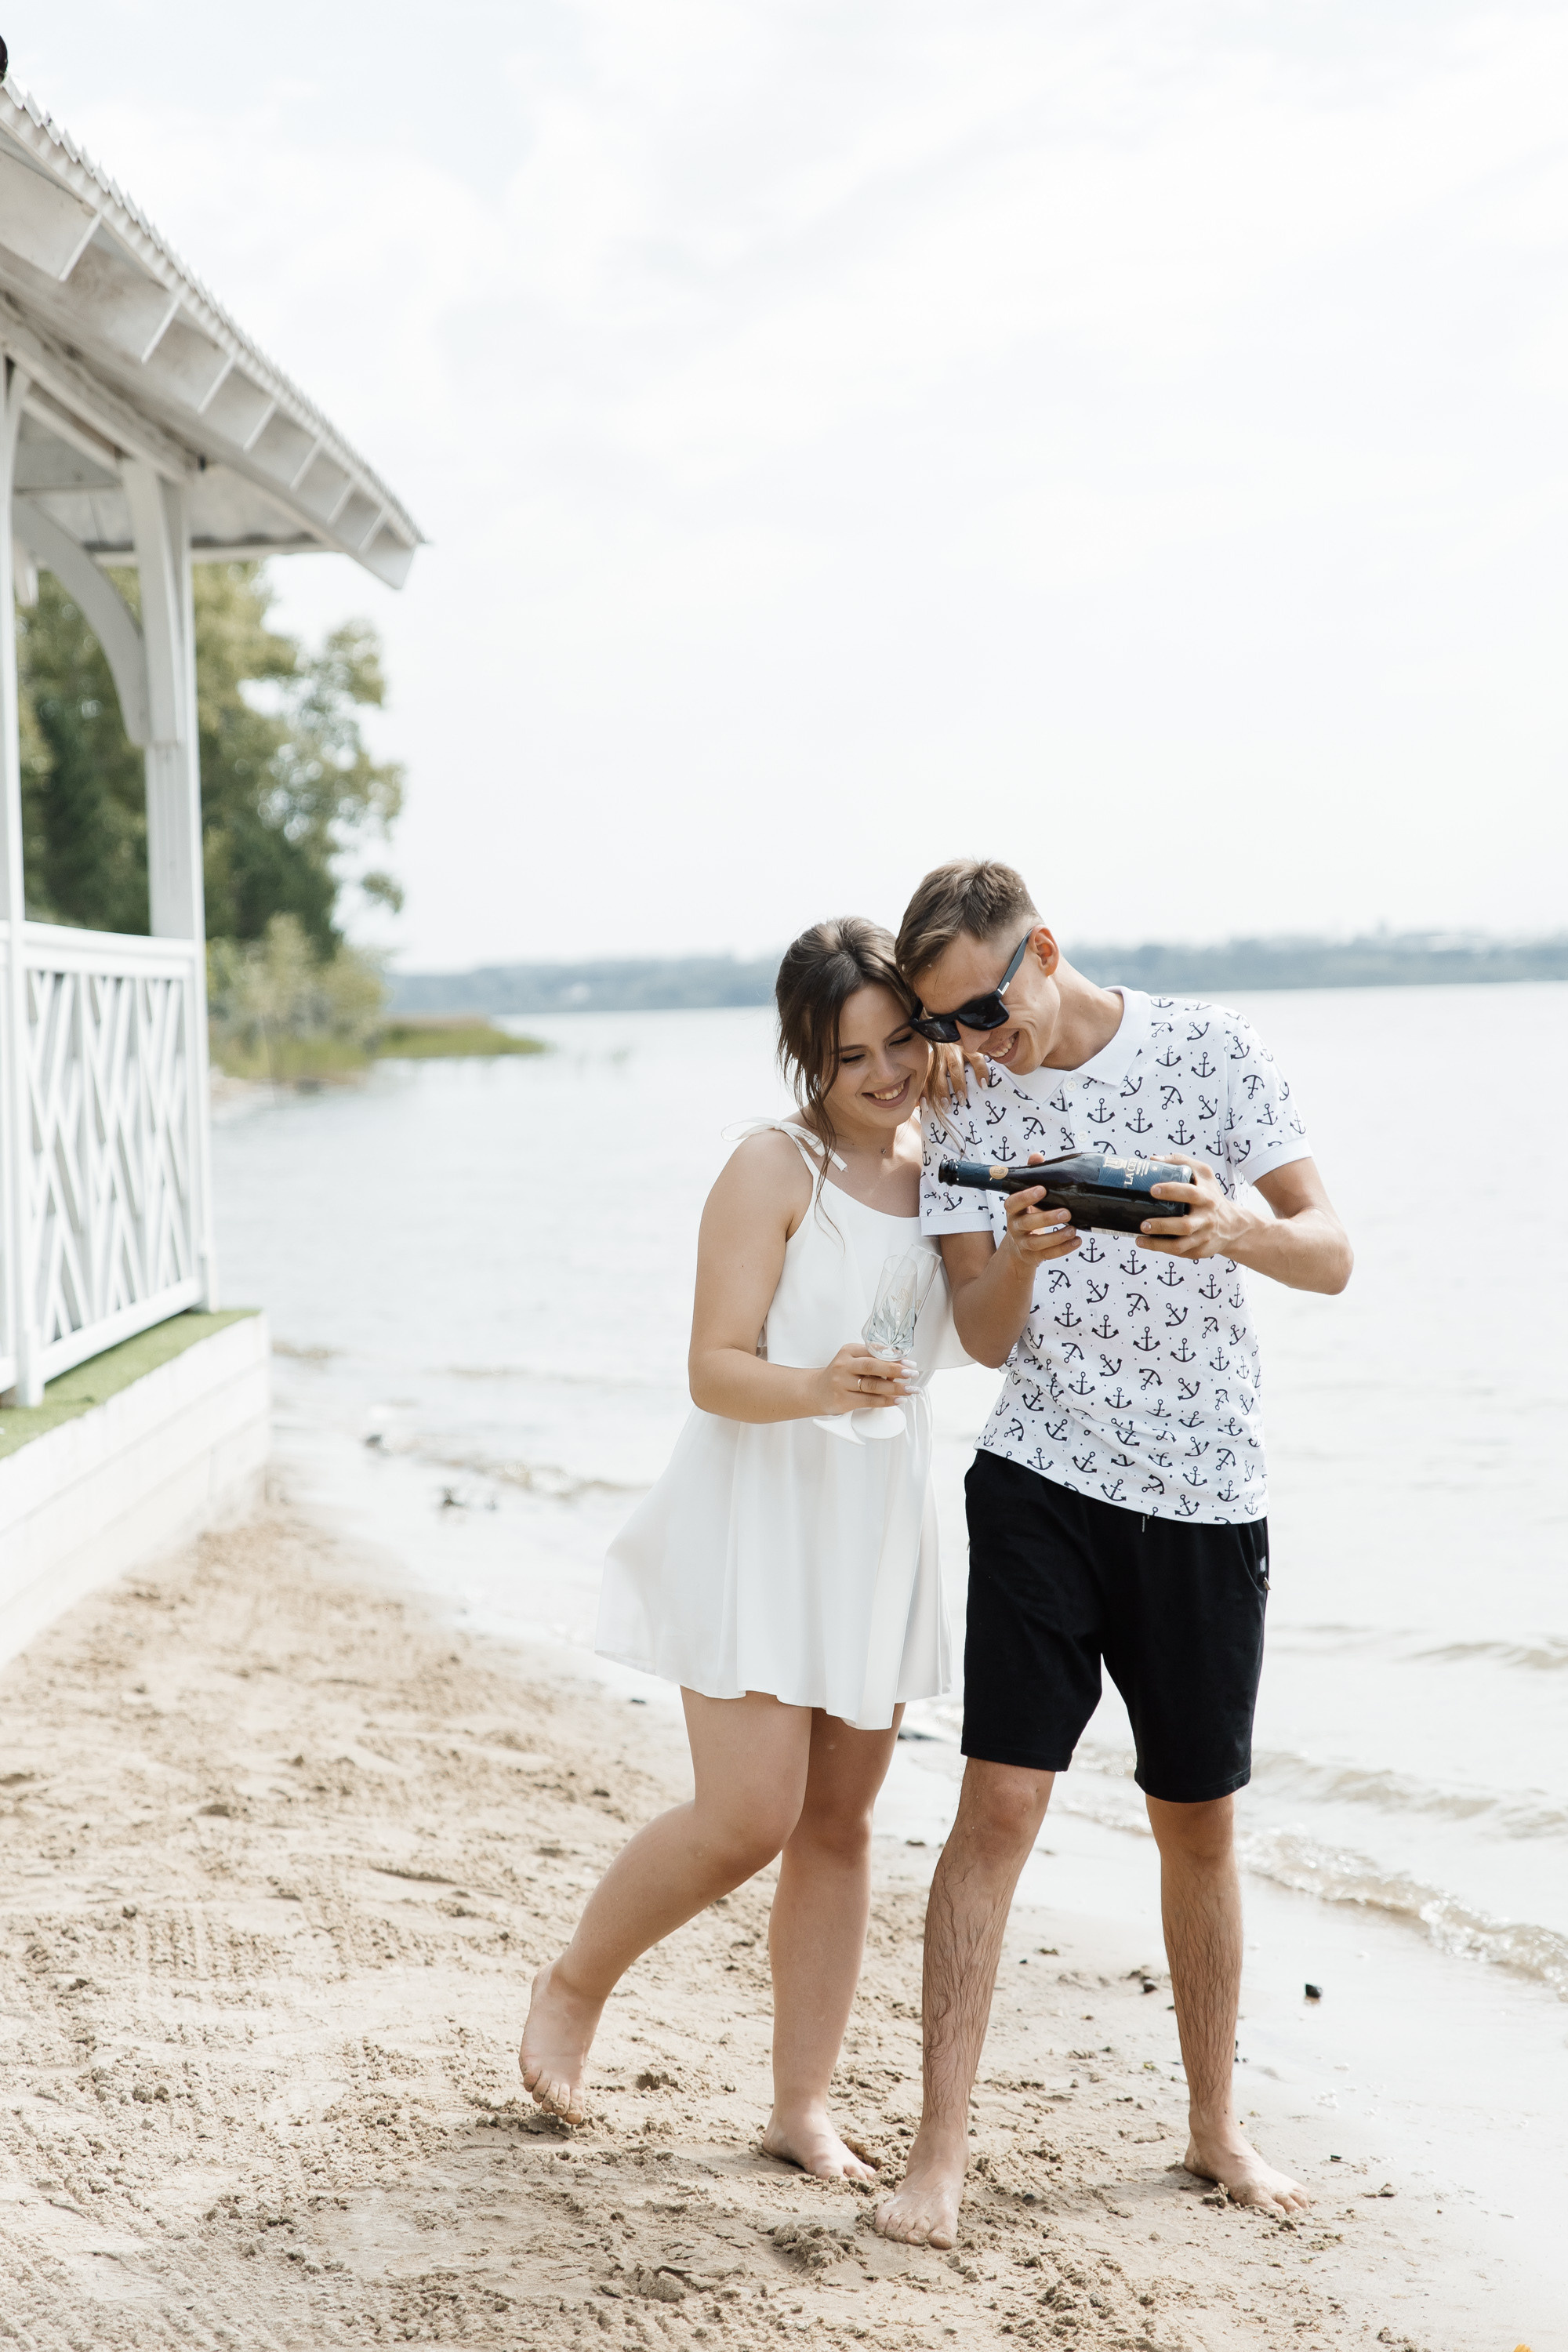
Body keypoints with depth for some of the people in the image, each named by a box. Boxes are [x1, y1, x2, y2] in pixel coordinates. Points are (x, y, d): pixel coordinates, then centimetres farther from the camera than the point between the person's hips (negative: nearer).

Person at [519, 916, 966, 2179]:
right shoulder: (774, 1168, -12)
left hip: (880, 1523, 6)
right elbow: (714, 1371, -15)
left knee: (839, 1825, 9)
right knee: (746, 1822, -10)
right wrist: (819, 1388, -35)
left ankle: (803, 2105, 20)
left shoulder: (937, 1164, 7)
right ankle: (573, 1985, 17)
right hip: (758, 1517, -6)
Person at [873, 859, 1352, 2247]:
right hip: (1042, 1484, 0)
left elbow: (1332, 1257, -7)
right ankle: (943, 2146, -2)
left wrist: (1235, 1224, -28)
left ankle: (1215, 2128, 28)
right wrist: (1018, 1257, -24)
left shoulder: (1213, 1052, -3)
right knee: (1000, 1805, -9)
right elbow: (983, 1336, -2)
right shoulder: (969, 1113, 2)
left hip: (1209, 1503, 0)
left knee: (1200, 1824, 10)